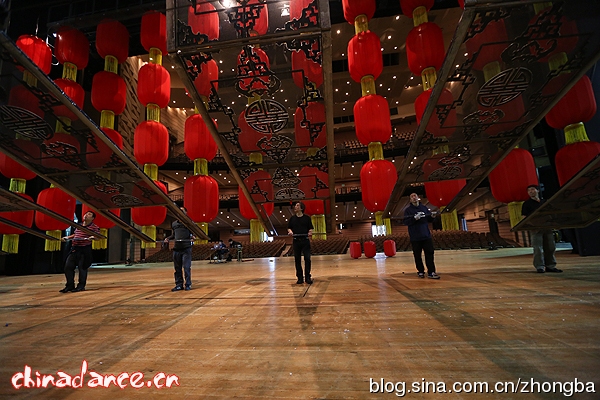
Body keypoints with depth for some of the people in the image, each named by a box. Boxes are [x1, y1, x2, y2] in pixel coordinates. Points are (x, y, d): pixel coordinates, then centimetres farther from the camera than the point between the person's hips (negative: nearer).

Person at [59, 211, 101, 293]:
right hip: (74, 248, 6)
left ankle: (81, 286, 14)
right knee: (68, 266, 5)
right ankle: (70, 285, 17)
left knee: (82, 267, 0)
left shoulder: (95, 227, -4)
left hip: (85, 249, -6)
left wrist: (92, 237, -29)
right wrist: (66, 237, 19)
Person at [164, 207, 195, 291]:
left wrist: (192, 236, -19)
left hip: (186, 247, -5)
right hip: (176, 248, 5)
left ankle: (188, 285, 3)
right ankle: (179, 285, 15)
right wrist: (168, 238, 9)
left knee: (186, 267, -5)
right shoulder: (174, 223, 19)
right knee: (177, 268, 7)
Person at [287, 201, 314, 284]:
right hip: (296, 241, 2)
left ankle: (307, 277, 8)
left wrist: (310, 232, -14)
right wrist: (290, 231, -7)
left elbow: (311, 228, 7)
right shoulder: (292, 218, 10)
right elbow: (289, 228, 15)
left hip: (305, 240, -2)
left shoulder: (307, 218, 3)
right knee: (297, 259, 5)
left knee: (307, 259, -4)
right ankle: (300, 278, 14)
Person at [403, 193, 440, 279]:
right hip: (415, 237, -3)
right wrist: (414, 218, -25)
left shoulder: (424, 208, 12)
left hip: (426, 235, 3)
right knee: (417, 255, 4)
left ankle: (431, 272, 4)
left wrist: (432, 216, -5)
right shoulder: (408, 210, 0)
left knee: (429, 253, 0)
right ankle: (420, 271, 15)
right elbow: (406, 222, -10)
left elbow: (429, 219, 17)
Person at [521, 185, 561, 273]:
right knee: (538, 248, -7)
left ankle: (550, 266, 18)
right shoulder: (527, 204, 1)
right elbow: (524, 217, -5)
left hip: (547, 227, 5)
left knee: (550, 247, 8)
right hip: (535, 228, -5)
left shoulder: (544, 202, 16)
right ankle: (539, 267, -2)